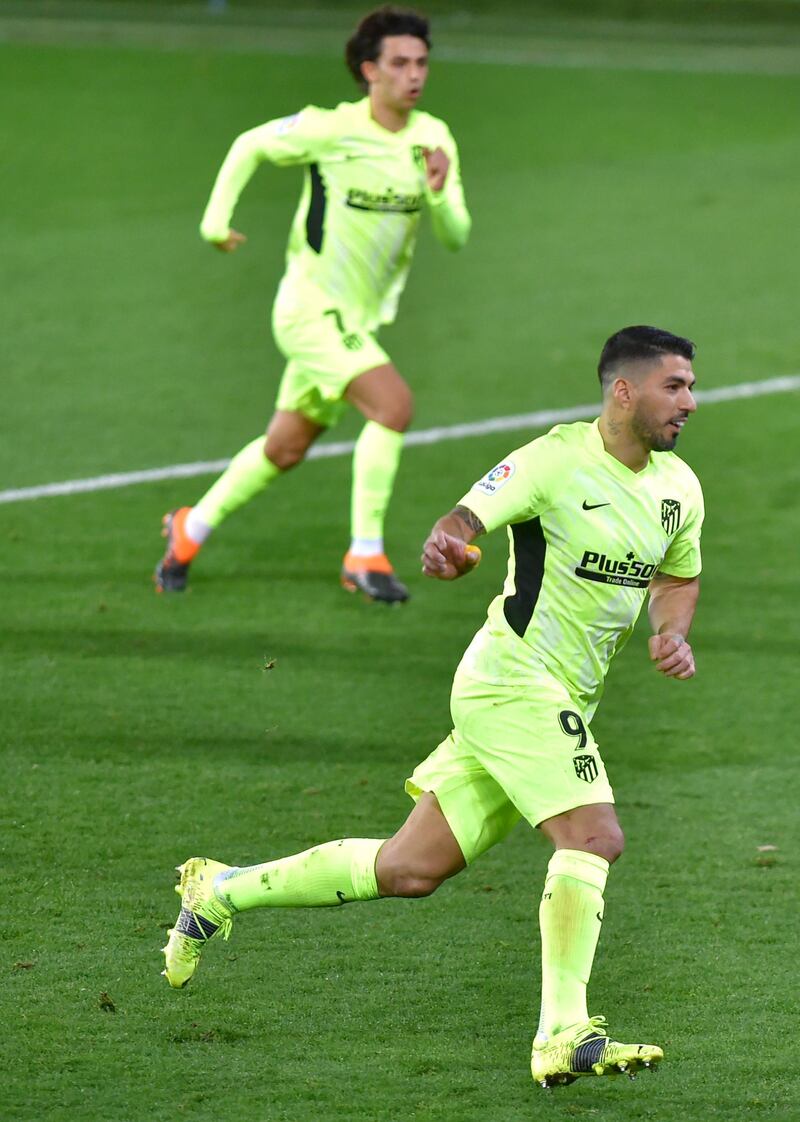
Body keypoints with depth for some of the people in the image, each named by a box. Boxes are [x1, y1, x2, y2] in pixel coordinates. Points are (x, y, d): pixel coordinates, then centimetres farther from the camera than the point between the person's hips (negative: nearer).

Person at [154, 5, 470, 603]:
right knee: (394, 403, -25)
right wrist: (217, 218, -2)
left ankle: (192, 528, 38)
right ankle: (365, 555, -16)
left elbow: (456, 236, -3)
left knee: (285, 448, 17)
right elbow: (250, 145, 1)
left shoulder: (434, 139, -3)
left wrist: (439, 194, -23)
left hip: (359, 318, 7)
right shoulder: (330, 128, -16)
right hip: (312, 306, -7)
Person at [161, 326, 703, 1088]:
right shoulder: (555, 460, -13)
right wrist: (444, 547, -39)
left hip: (562, 702, 8)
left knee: (411, 869, 9)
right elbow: (466, 519, -16)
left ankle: (220, 892, 22)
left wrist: (673, 633, 5)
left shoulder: (678, 487, 9)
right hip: (514, 678, -8)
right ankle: (563, 1036, -21)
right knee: (594, 838, -21)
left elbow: (679, 575, 25)